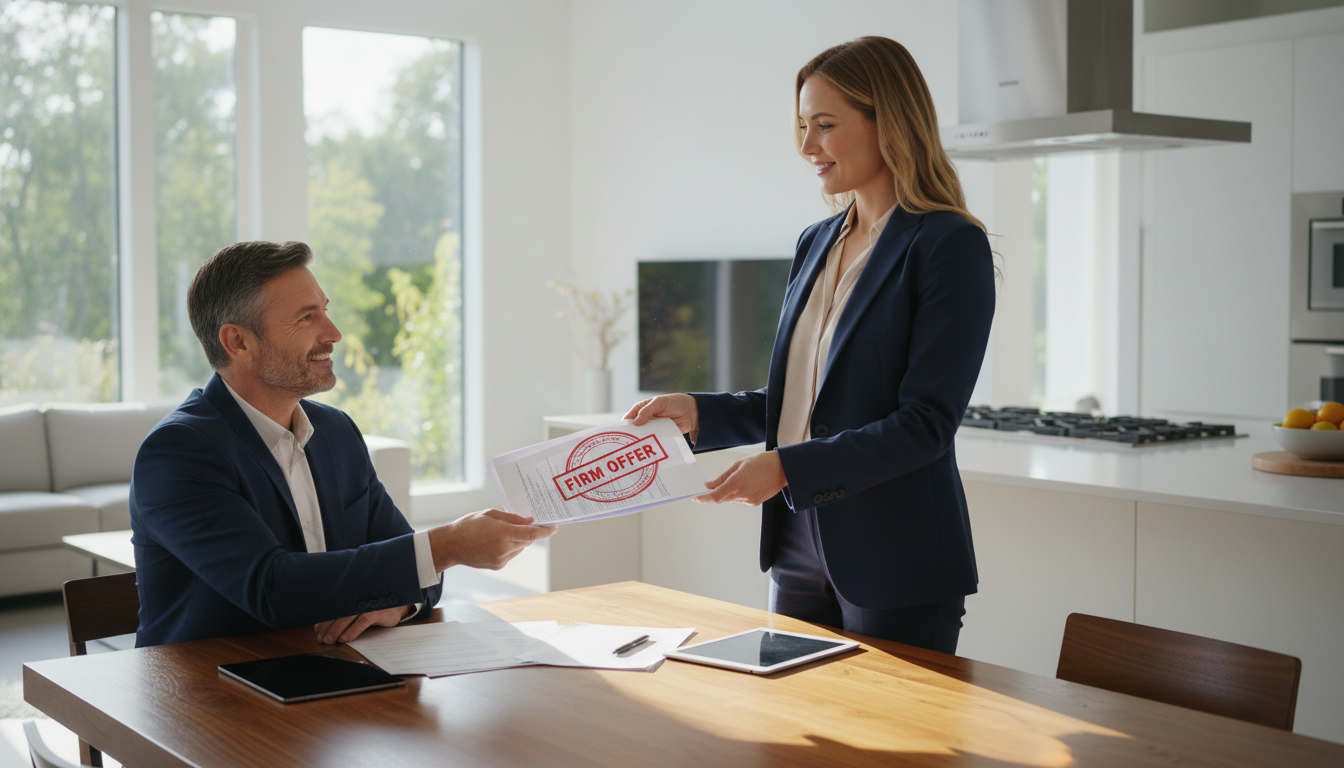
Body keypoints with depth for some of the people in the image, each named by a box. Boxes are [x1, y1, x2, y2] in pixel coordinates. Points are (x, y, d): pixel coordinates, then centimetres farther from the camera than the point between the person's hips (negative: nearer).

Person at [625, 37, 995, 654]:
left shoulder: (950, 245, -11)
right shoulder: (816, 243, 12)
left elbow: (926, 423, -17)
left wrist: (788, 466, -24)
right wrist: (698, 412, 3)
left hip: (895, 565, -7)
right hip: (799, 549, 7)